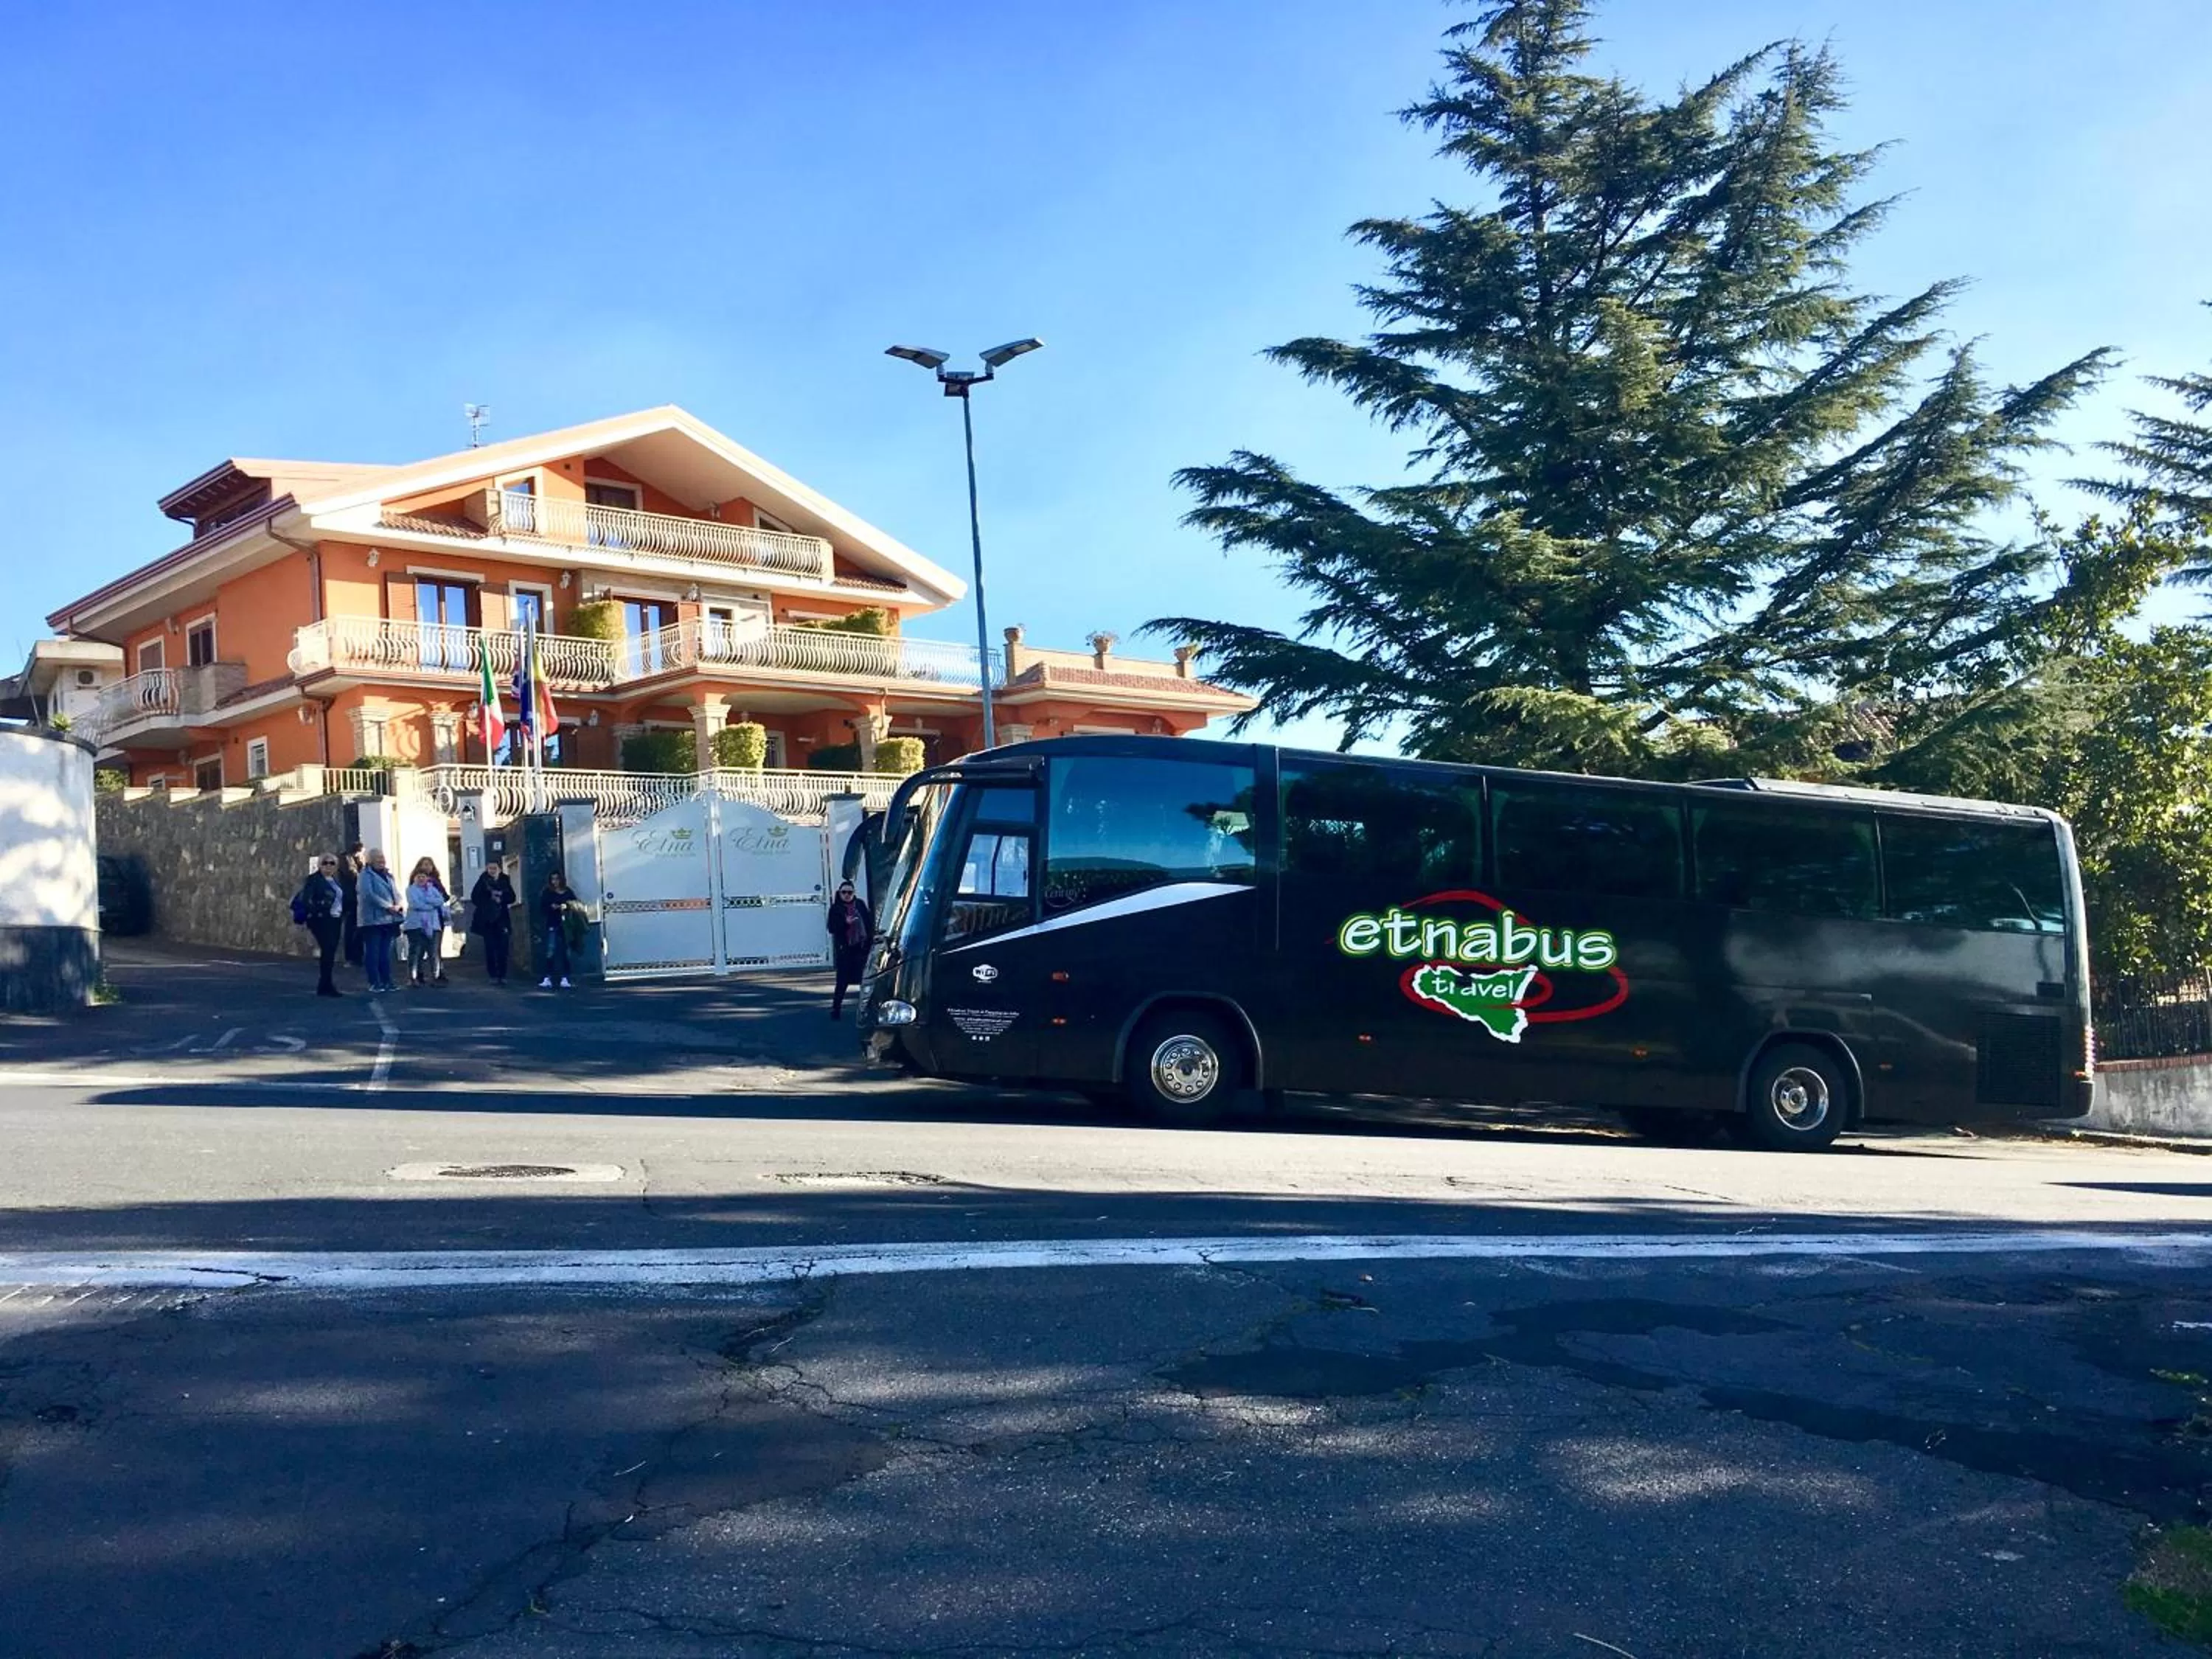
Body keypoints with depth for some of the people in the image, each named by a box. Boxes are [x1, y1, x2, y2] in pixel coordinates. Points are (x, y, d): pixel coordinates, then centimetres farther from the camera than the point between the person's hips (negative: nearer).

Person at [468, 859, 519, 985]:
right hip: (487, 920, -1)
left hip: (502, 919, 1)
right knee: (490, 948, -2)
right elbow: (475, 897, -3)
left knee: (503, 947, -5)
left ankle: (502, 975, 2)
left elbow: (512, 898, 1)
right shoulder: (483, 881, 0)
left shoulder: (504, 881, 6)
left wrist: (501, 896, -15)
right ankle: (493, 975, 4)